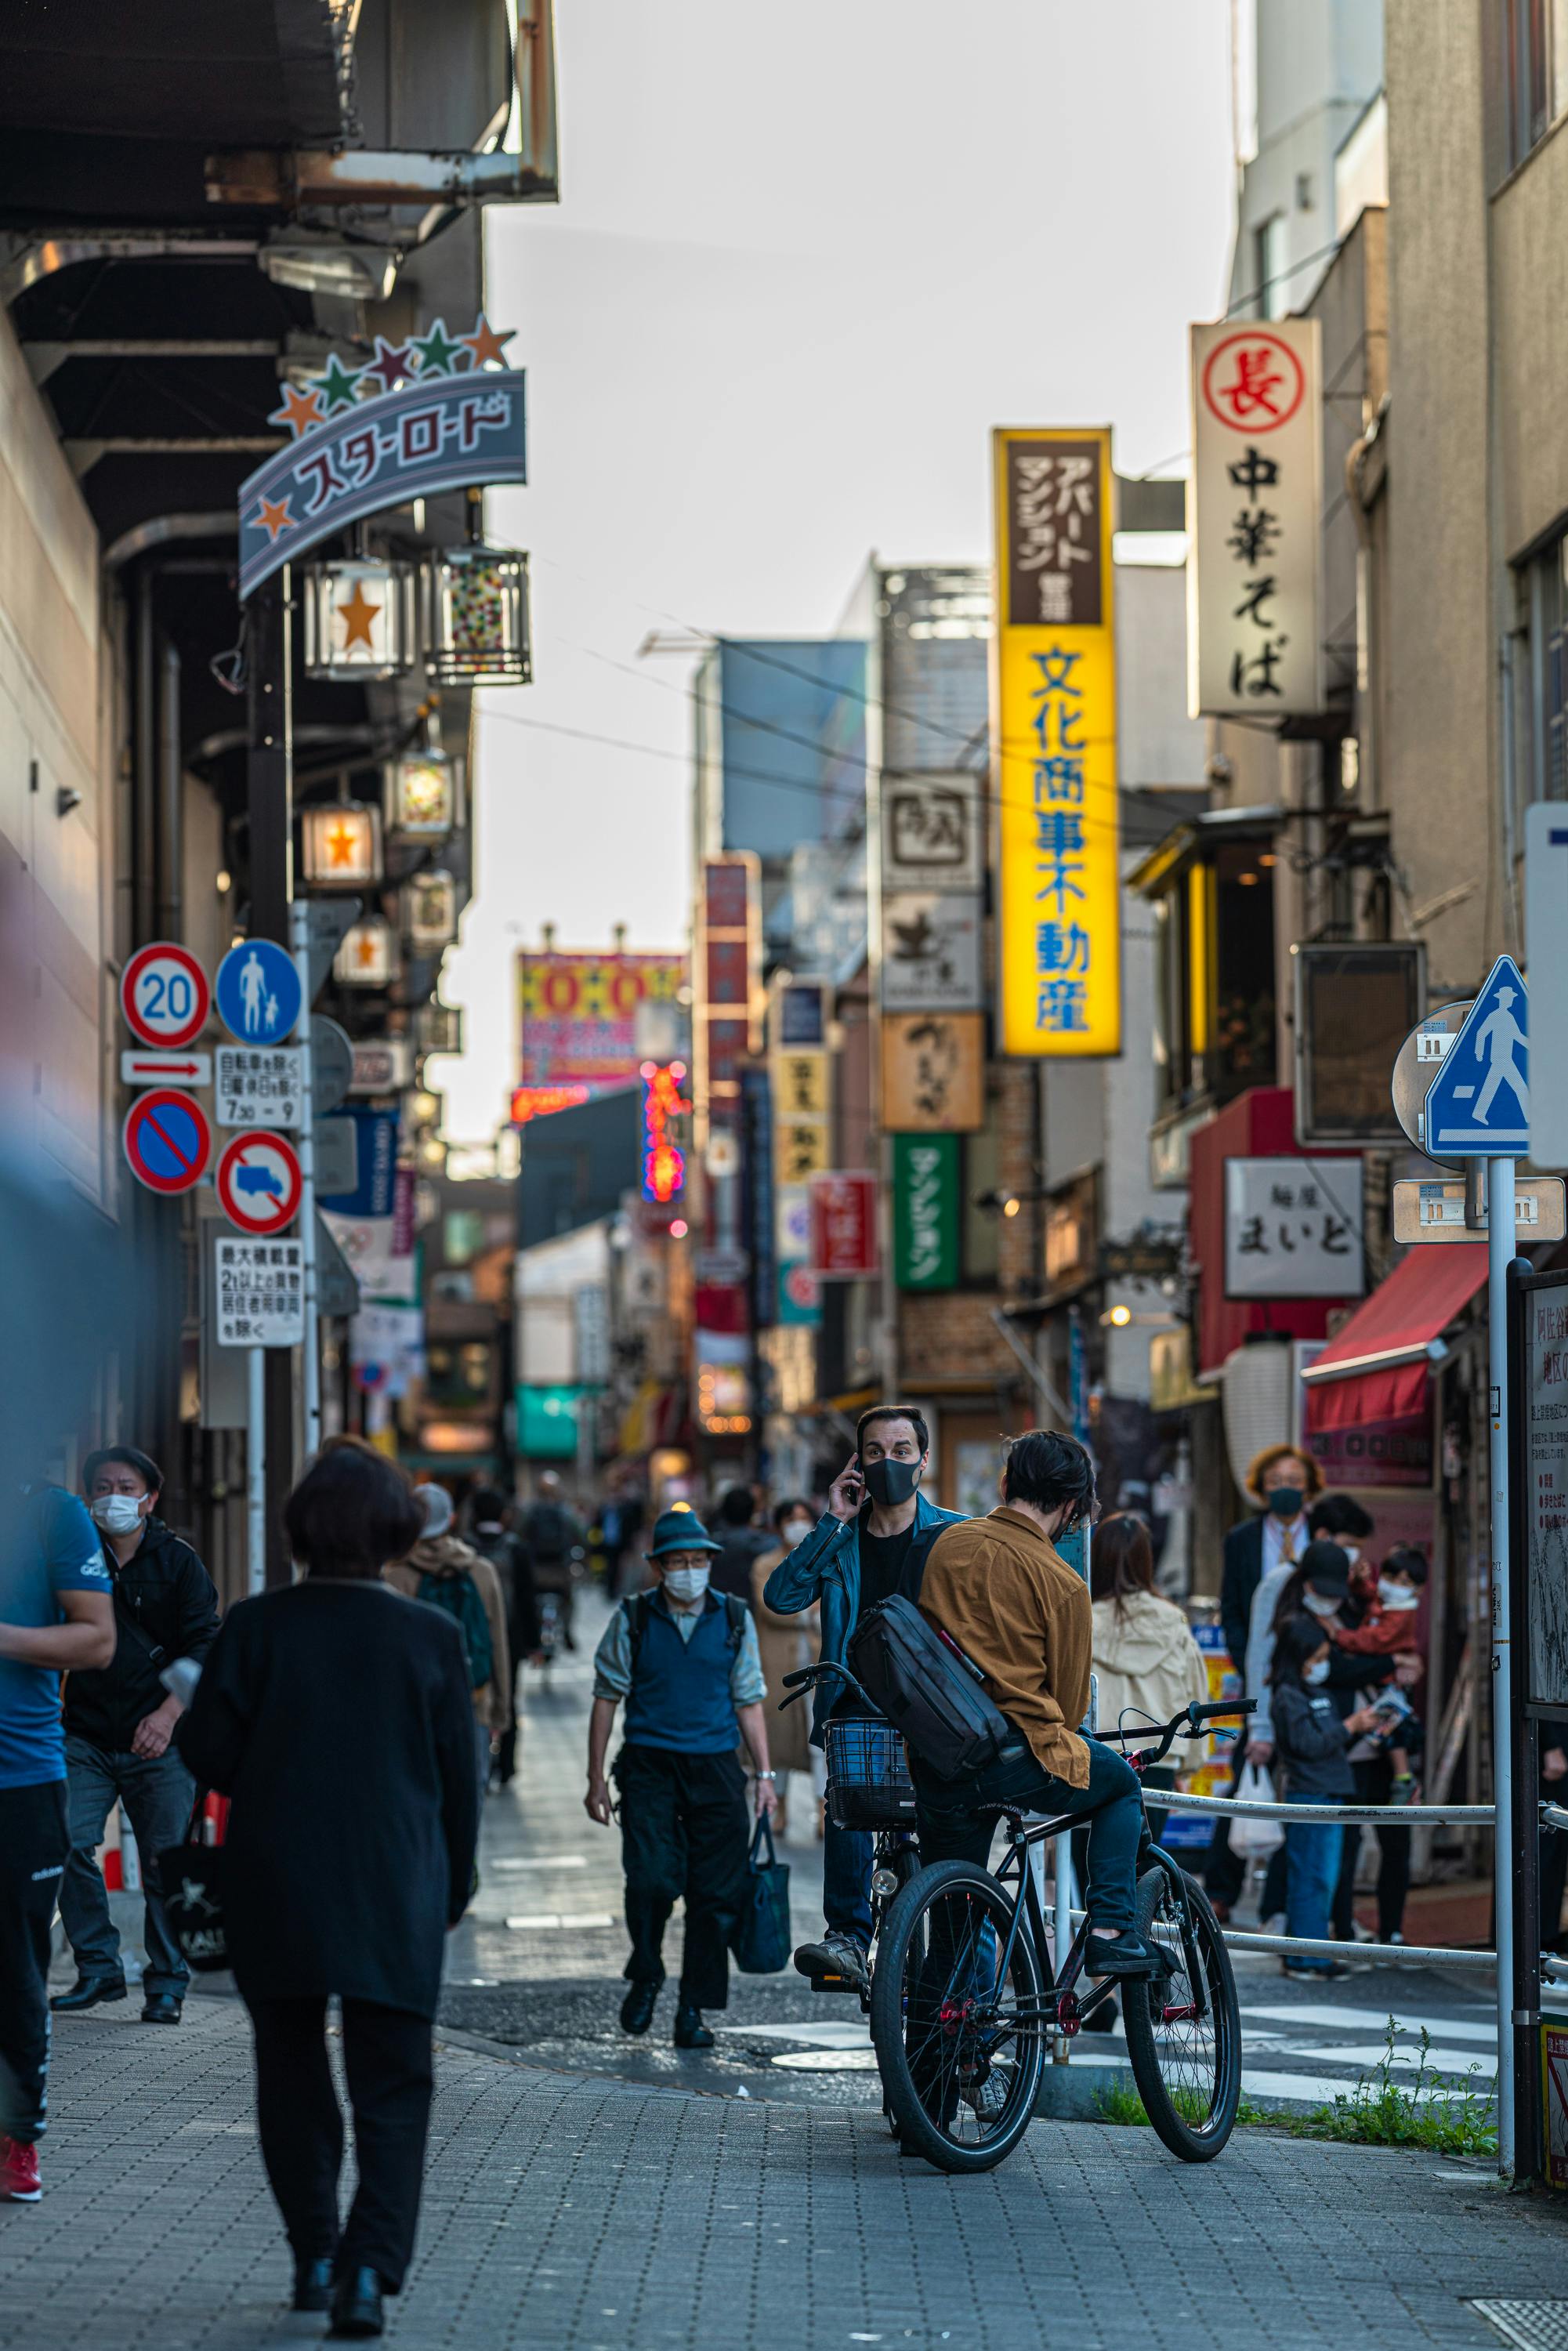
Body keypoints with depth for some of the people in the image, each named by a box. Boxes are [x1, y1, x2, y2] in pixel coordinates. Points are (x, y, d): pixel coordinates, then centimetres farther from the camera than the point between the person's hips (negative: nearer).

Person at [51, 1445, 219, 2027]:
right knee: (67, 1846, -13)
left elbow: (204, 1647, -1)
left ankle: (166, 1984, 11)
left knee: (164, 1862, -1)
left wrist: (167, 1715, -13)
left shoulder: (177, 1563, 3)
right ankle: (98, 1968, 2)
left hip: (158, 1743, -1)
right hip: (85, 1736, 1)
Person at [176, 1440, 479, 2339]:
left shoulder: (258, 1625, -6)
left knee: (292, 2072, 17)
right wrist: (453, 1888, 12)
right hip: (395, 1895, -1)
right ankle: (370, 2266, -13)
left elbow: (207, 1749, -5)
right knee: (392, 2088, 3)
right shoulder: (433, 1637, -5)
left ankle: (315, 2255, 20)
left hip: (275, 1886, 1)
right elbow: (460, 1780, 0)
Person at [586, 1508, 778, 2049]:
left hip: (716, 1768, 2)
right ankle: (645, 1977, 9)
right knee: (652, 1878, -17)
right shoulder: (632, 1620, 2)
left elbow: (749, 1700, 12)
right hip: (649, 1765, -2)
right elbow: (607, 1698, 7)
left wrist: (764, 1773, 7)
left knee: (715, 1893, -1)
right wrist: (596, 1777, 4)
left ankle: (692, 2011, 8)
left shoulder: (734, 1619, 7)